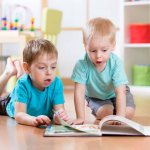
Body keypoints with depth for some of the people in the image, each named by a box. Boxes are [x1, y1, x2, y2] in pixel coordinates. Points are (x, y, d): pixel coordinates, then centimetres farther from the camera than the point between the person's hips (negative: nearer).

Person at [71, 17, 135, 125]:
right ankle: (96, 112, 12)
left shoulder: (115, 63, -32)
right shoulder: (82, 65, -34)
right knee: (106, 112, -24)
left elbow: (120, 91, -34)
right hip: (95, 96, -1)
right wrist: (81, 118, -36)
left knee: (128, 113, -16)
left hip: (114, 94, 1)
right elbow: (79, 92, -32)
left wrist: (120, 116, -43)